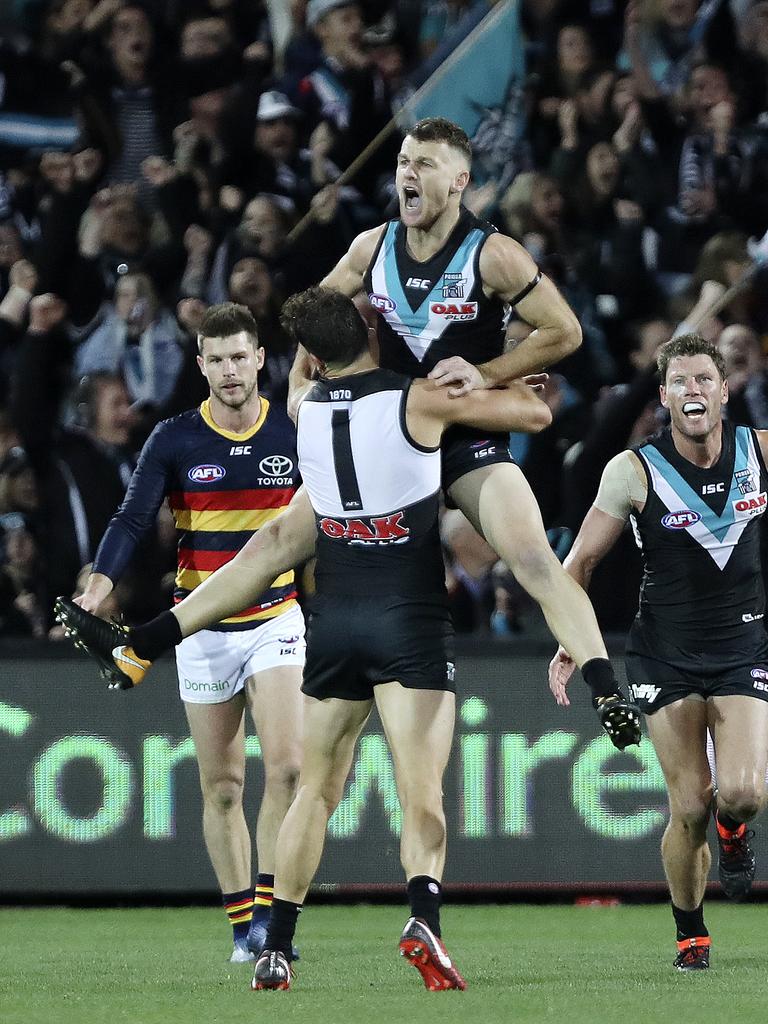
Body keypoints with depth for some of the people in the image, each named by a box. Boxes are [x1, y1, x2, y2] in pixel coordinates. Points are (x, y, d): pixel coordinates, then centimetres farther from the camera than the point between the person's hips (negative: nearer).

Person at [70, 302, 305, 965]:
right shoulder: (174, 440, -4)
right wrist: (101, 581, -26)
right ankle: (241, 925, 13)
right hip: (203, 629, 0)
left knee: (285, 764, -17)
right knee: (221, 786, 4)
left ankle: (267, 912, -14)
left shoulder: (295, 433, -2)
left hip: (275, 619, 0)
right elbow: (133, 520, -10)